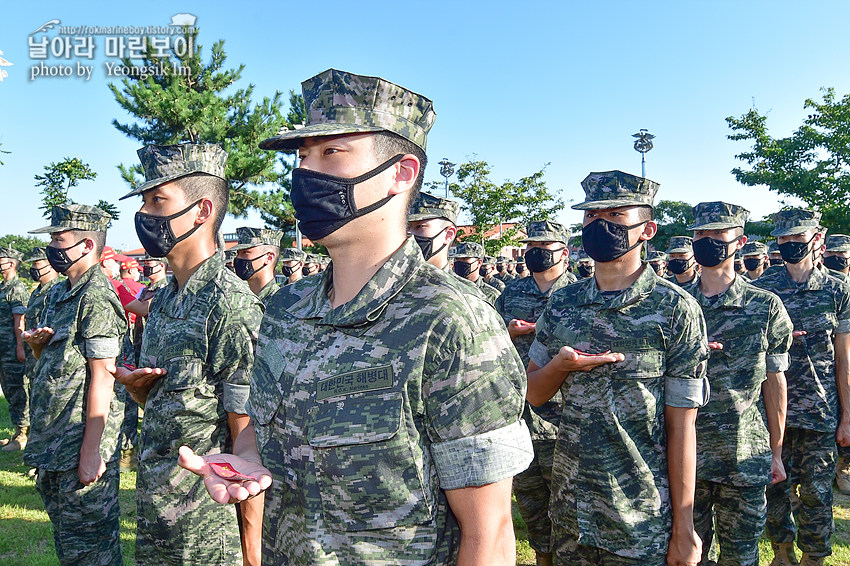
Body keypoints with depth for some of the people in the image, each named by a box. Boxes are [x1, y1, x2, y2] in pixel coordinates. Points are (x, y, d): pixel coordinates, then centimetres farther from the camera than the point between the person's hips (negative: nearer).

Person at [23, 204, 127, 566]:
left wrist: (91, 451, -22)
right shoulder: (57, 294, 13)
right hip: (51, 441, 10)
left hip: (80, 444, -9)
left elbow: (102, 376, -21)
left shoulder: (97, 298, -16)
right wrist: (36, 342, -3)